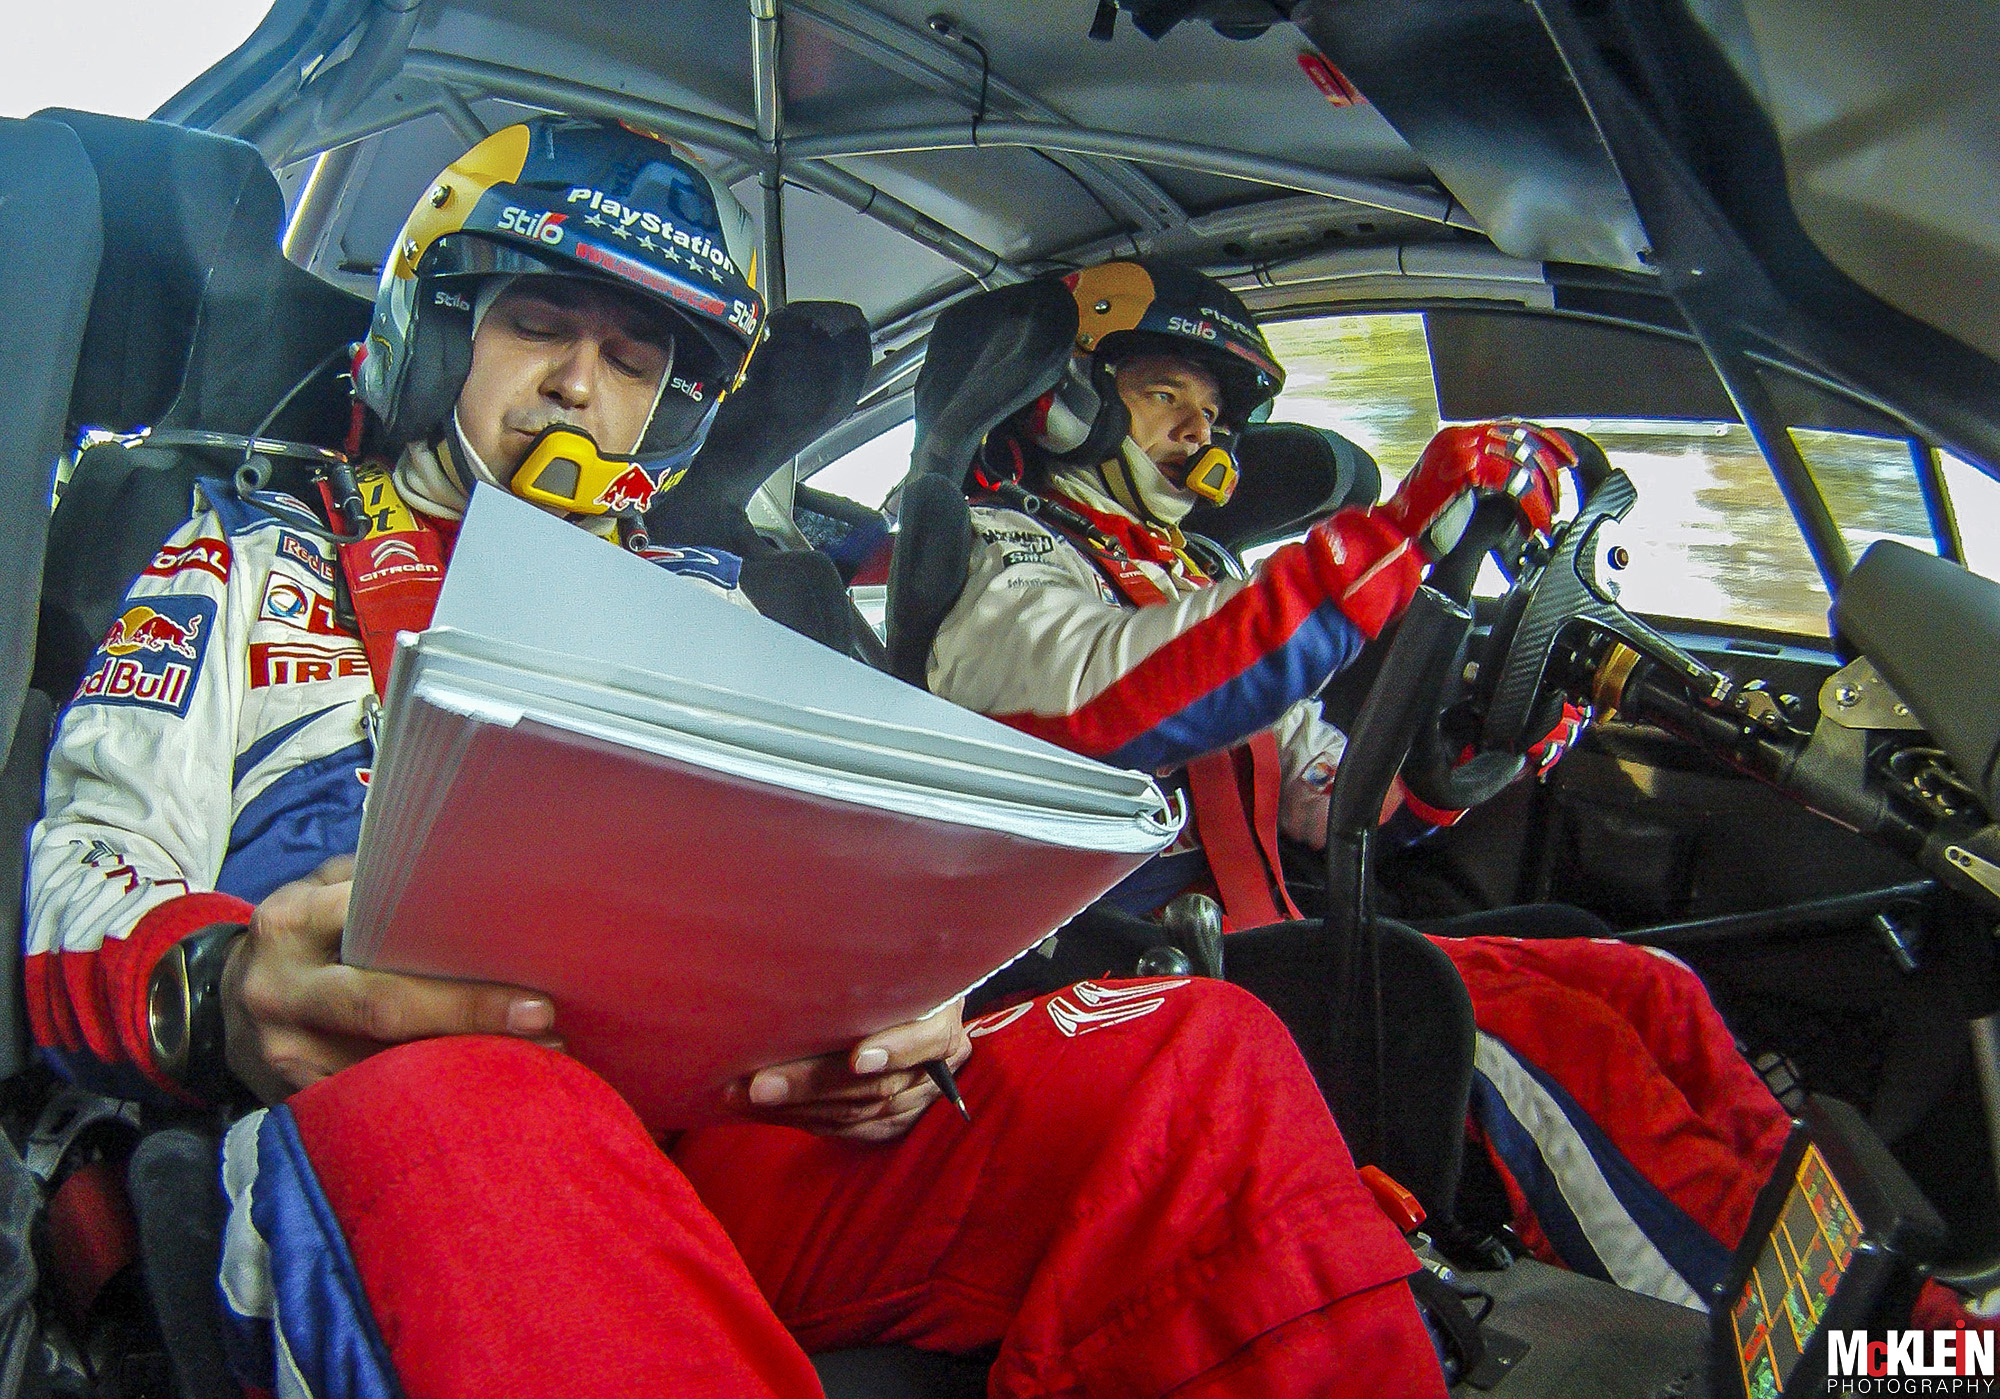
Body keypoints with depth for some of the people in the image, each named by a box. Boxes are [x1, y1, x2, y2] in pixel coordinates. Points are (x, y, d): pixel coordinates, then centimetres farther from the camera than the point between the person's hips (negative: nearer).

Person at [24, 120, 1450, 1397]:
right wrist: (219, 996, -19)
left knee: (1200, 1058, -19)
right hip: (380, 1118, -3)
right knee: (465, 1117, -42)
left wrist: (885, 1006, -7)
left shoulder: (704, 609, 28)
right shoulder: (255, 561, 21)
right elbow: (85, 876, 7)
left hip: (736, 1130, 4)